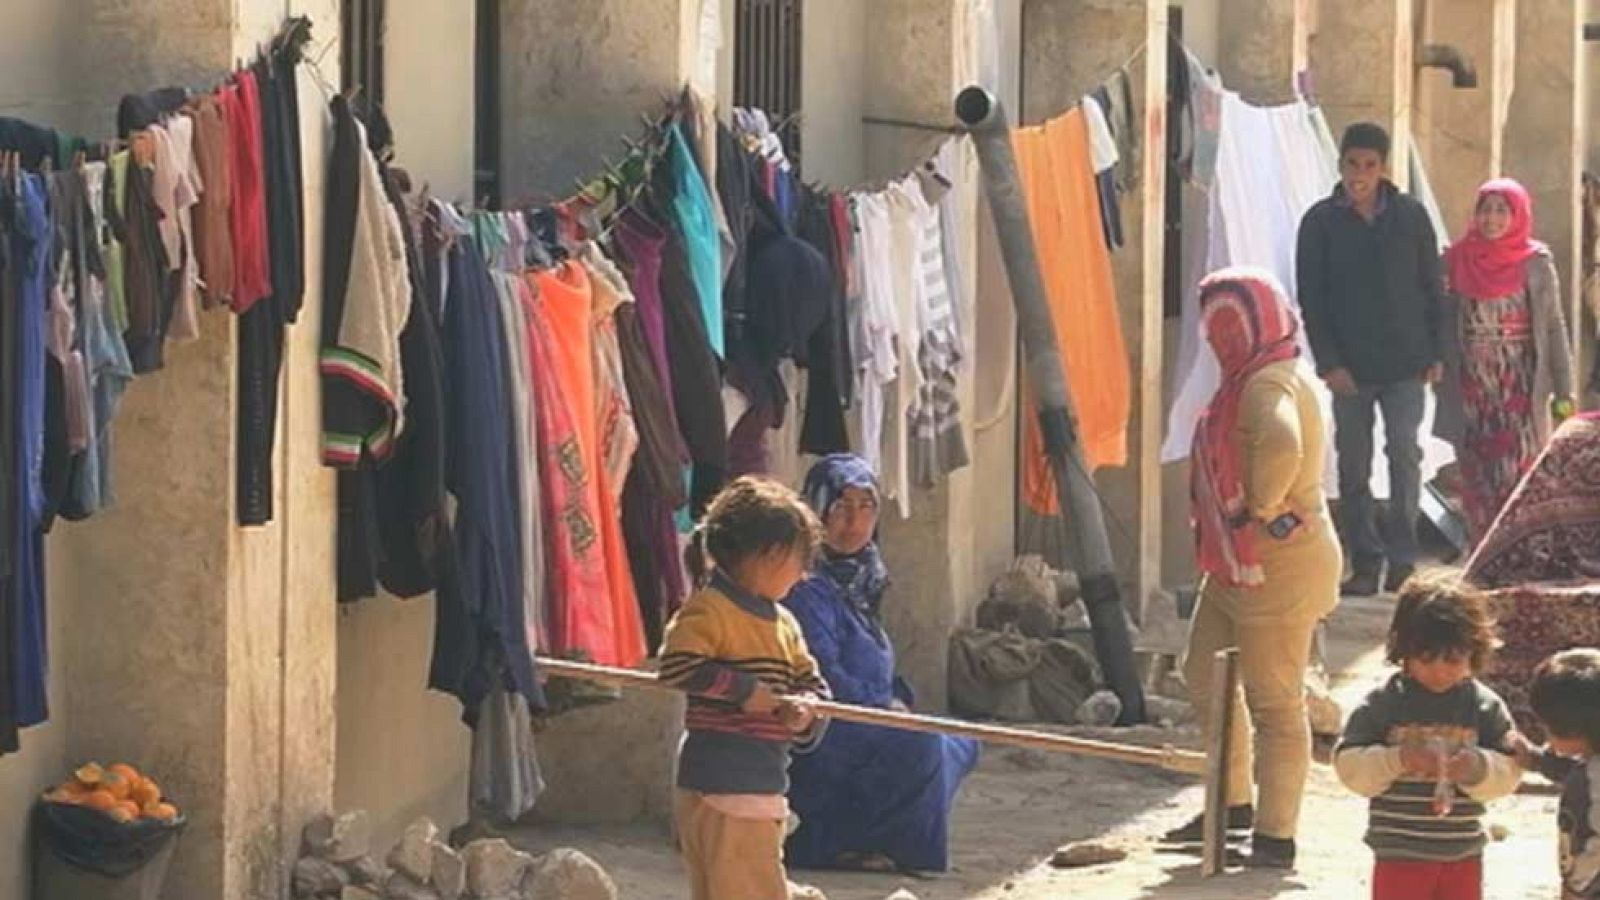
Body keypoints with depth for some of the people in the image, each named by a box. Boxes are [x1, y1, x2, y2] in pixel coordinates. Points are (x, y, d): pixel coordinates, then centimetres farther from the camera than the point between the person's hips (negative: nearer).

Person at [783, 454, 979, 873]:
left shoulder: (858, 577, 16)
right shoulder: (809, 588, -15)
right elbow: (824, 677, -20)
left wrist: (895, 704, 4)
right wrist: (887, 711, -11)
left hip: (865, 725, 10)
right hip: (820, 737, -10)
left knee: (961, 745, 7)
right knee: (919, 745, -27)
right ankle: (836, 843, -15)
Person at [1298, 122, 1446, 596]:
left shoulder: (1410, 216, 3)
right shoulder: (1320, 222, 0)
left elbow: (1432, 287, 7)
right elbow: (1310, 298, -1)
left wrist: (1436, 353, 3)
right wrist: (1329, 361, -8)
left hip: (1405, 362, 0)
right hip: (1350, 366, 0)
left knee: (1405, 454, -8)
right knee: (1353, 467, 3)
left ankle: (1402, 558, 0)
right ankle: (1365, 564, 10)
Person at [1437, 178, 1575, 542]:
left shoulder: (1535, 263, -1)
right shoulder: (1456, 260, 4)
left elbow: (1554, 327, 1)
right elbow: (1442, 321, 9)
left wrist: (1563, 391, -2)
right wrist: (1437, 371, 5)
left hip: (1520, 386, -2)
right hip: (1471, 387, 2)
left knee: (1518, 471, -7)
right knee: (1477, 476, 2)